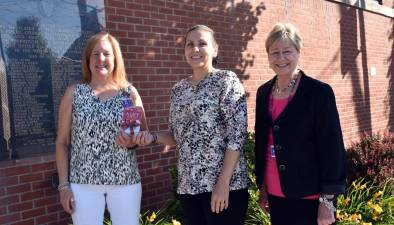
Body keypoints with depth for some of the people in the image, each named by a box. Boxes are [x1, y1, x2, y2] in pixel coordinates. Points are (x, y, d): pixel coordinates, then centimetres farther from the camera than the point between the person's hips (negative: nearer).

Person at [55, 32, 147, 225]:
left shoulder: (129, 92, 3)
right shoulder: (73, 93, 2)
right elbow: (62, 142, 3)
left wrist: (132, 141, -14)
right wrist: (64, 185, -2)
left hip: (126, 181, 1)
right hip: (83, 183, -1)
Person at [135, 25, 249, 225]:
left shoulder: (227, 81, -6)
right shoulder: (179, 89, 10)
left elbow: (237, 135, -13)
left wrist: (223, 182, -18)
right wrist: (152, 137, -2)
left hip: (223, 183, -5)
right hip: (188, 185, 5)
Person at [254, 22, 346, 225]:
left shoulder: (319, 92, -10)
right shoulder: (263, 92, 5)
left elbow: (332, 149, -11)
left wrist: (327, 201, -12)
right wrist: (262, 187, 13)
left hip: (309, 198, -5)